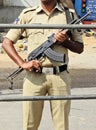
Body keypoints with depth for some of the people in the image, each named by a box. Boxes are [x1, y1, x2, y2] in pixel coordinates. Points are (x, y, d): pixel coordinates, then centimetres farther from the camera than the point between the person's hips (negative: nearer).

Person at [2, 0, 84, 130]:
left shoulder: (69, 14, 8)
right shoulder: (28, 15, 6)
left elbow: (80, 48, 13)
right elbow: (7, 42, 7)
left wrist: (65, 41, -8)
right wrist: (23, 63, -7)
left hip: (60, 76, 0)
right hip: (34, 76, 0)